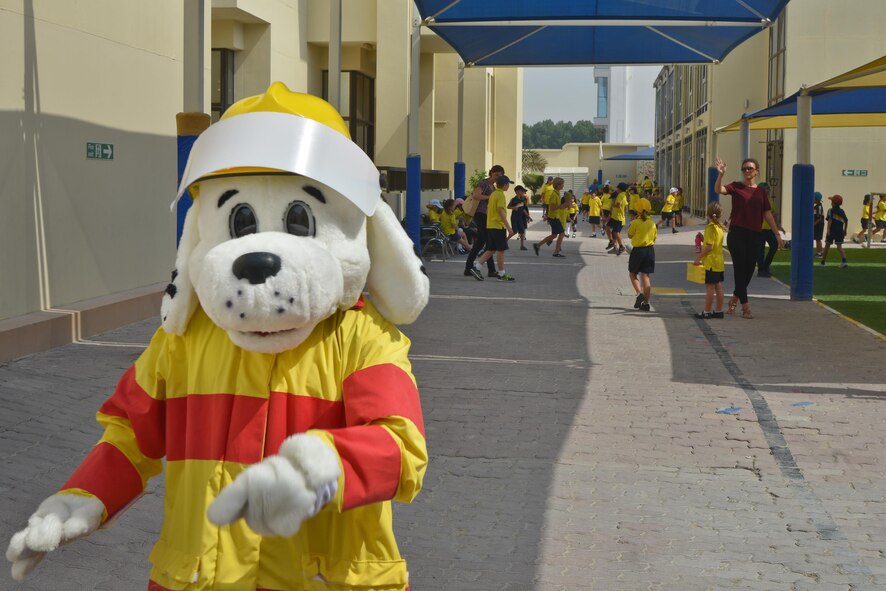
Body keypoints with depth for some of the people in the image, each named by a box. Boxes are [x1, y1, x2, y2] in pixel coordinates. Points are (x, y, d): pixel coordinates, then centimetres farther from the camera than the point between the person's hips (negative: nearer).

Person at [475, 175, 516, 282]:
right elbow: (501, 211, -20)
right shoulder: (500, 195, -13)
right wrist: (509, 227, -22)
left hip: (490, 226, 9)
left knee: (491, 250, 12)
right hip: (499, 226, -9)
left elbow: (488, 210, 18)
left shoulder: (493, 194, 14)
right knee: (501, 250, -2)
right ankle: (502, 274, 2)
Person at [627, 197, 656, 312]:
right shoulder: (652, 223, 1)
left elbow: (630, 235, 1)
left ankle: (639, 293, -11)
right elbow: (654, 238, 7)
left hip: (637, 250, -4)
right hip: (650, 250, 4)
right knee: (646, 276, 5)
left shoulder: (636, 222, -12)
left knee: (633, 273, 13)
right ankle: (646, 303, 4)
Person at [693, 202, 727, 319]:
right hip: (719, 262, 8)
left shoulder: (710, 227, -15)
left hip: (710, 262, -8)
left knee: (709, 287, -4)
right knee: (719, 287, 10)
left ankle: (707, 311, 0)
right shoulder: (720, 227, 10)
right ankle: (719, 310, 15)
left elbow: (709, 246, -20)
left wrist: (699, 257, -15)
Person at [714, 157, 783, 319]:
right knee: (740, 268, -3)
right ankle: (745, 306, 2)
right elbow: (719, 189, -18)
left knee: (749, 270, 8)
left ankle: (734, 299, 29)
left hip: (754, 236, 4)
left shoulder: (761, 192, 9)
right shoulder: (736, 187, 0)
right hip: (737, 234, -4)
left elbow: (767, 214, 12)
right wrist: (721, 174, -35)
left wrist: (777, 234, 10)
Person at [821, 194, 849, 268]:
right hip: (840, 231, 4)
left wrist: (828, 230, -24)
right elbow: (846, 221, 13)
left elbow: (830, 220, -18)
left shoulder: (831, 210, -4)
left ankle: (822, 261, 24)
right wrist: (845, 230, 23)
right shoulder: (842, 211, 11)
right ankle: (844, 261, -24)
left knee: (827, 245, 12)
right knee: (839, 246, -2)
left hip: (832, 231, -4)